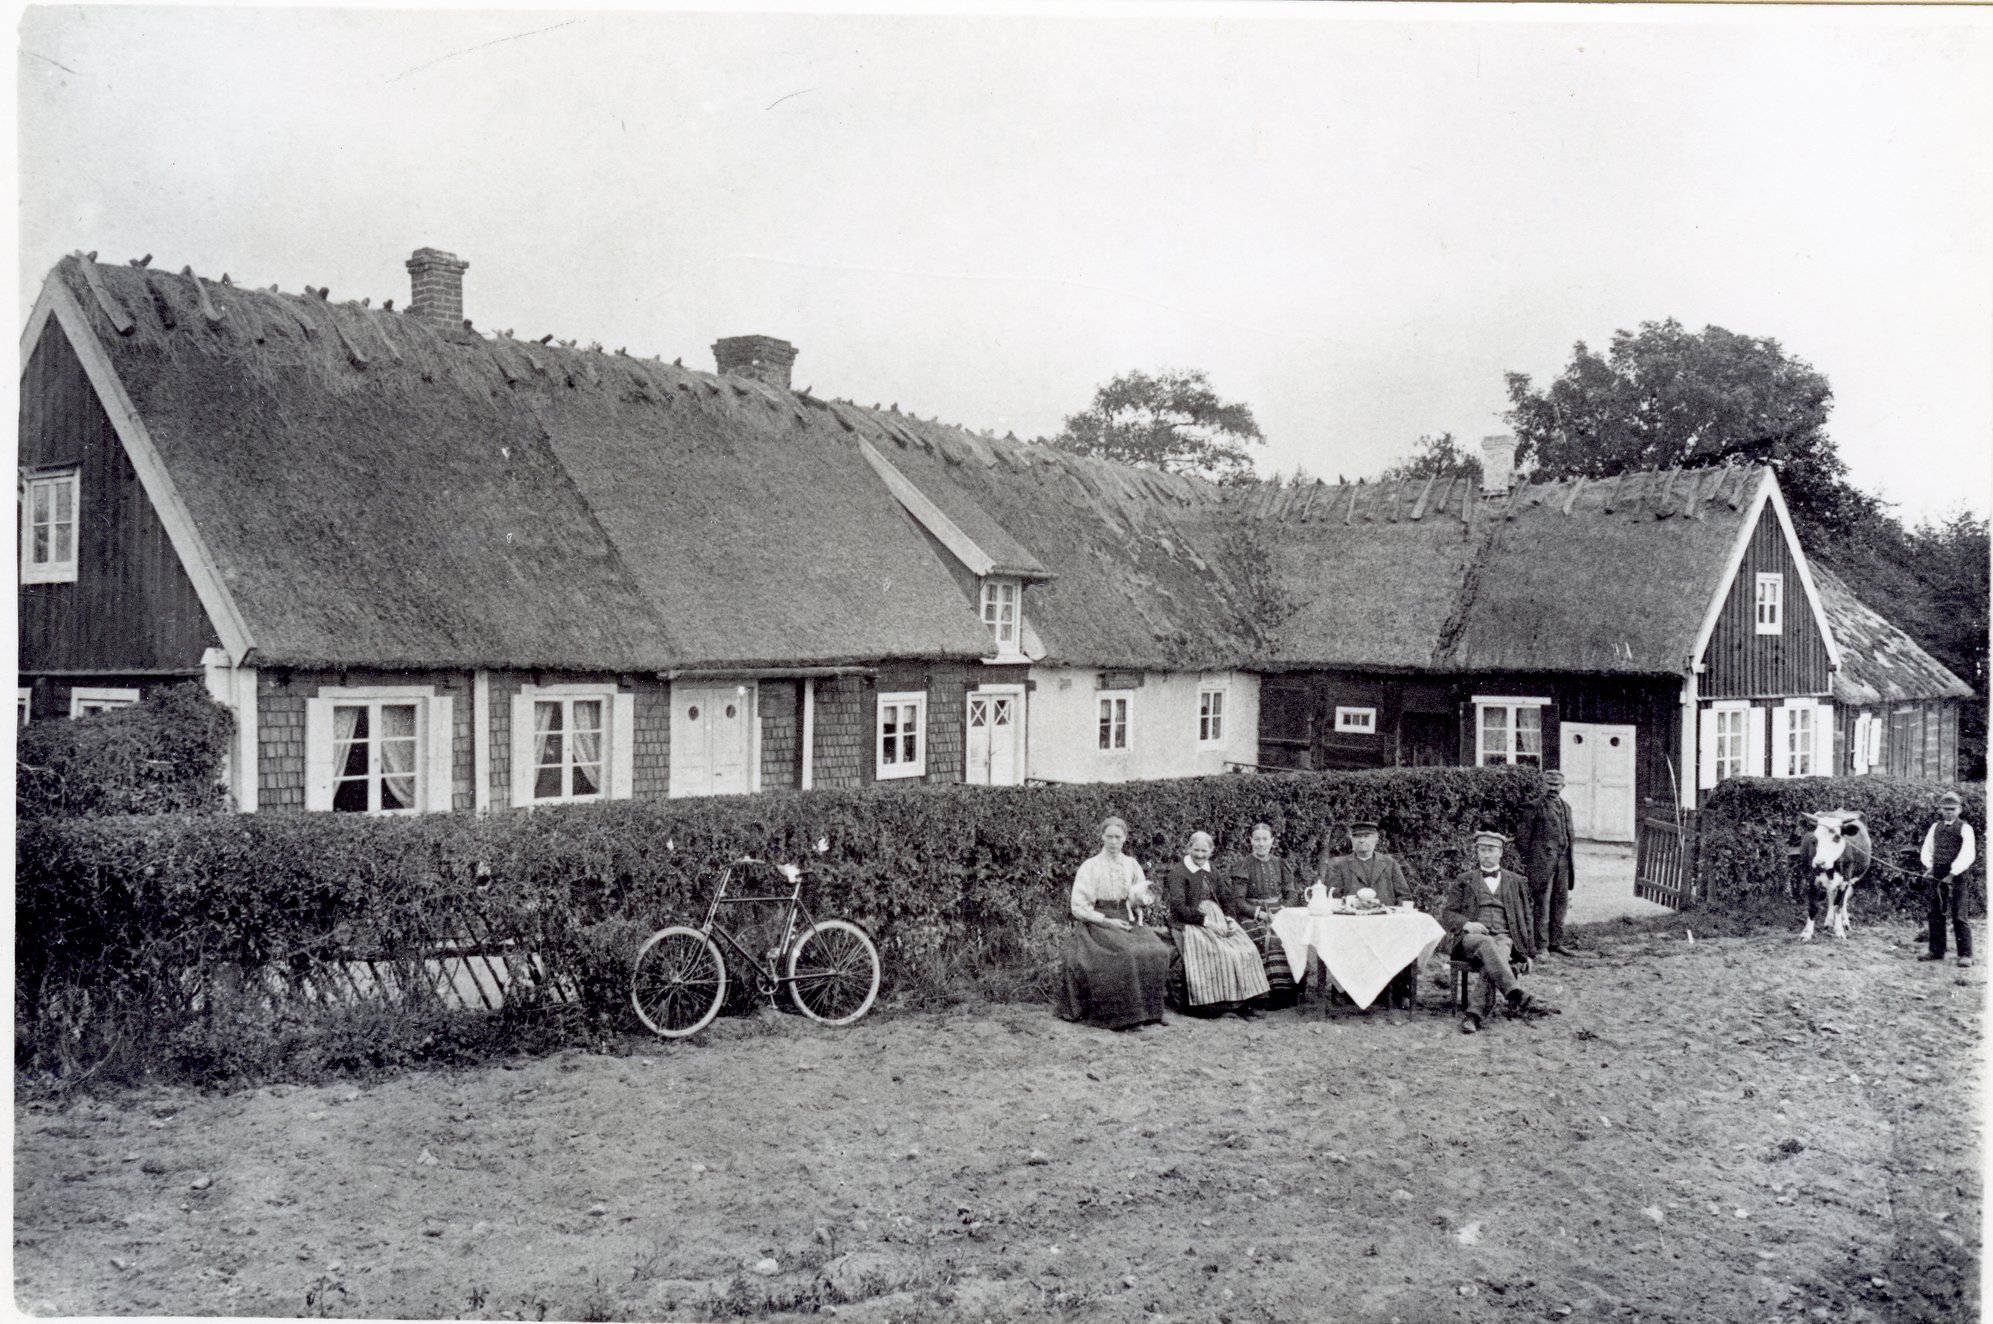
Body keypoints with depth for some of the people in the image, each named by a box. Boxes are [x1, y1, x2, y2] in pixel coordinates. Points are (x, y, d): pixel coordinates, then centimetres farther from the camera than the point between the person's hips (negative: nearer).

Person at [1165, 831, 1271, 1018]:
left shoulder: (1212, 870, 18)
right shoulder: (1178, 871, -2)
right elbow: (1178, 907, -12)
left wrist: (1229, 919, 0)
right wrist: (1206, 921, -18)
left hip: (1218, 920, 6)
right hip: (1190, 924, -6)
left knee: (1247, 950, -17)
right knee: (1221, 952, -30)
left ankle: (1243, 1001, -15)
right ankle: (1218, 1002, -23)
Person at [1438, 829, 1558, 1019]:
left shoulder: (1515, 881, 25)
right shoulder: (1464, 881, 20)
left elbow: (1525, 920, 25)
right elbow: (1447, 914, 12)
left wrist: (1528, 953, 16)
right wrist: (1466, 924, -10)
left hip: (1503, 937, 1)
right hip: (1470, 937, -1)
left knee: (1500, 950, -38)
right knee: (1487, 944, -40)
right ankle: (1519, 998, -56)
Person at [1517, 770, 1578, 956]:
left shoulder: (1566, 808, 17)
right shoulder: (1535, 808, -5)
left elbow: (1569, 835, 22)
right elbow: (1522, 837, -5)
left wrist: (1571, 861, 16)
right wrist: (1528, 861, -7)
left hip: (1563, 862, 7)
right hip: (1542, 862, -7)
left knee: (1560, 903, 10)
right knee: (1542, 904, -4)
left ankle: (1556, 943, 19)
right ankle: (1541, 946, -1)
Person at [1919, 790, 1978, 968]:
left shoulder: (1964, 828, -1)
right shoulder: (1935, 827, 15)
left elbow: (1967, 855, -10)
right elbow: (1926, 850, 19)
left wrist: (1953, 873, -16)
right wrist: (1929, 866, 1)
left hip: (1955, 877, -5)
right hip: (1935, 876, 5)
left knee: (1958, 917, -5)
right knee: (1935, 915, 7)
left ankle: (1965, 955, 0)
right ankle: (1936, 951, 15)